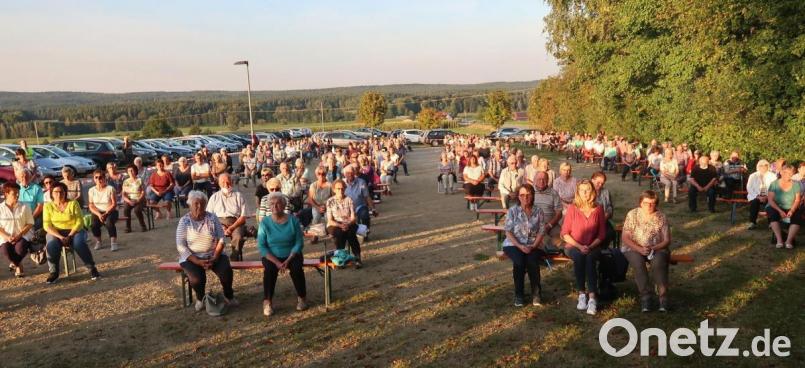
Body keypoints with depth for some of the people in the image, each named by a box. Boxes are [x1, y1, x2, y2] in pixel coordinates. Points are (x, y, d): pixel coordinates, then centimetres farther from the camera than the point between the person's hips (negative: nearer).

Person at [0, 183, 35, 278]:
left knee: (20, 248, -32)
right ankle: (19, 266, 2)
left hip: (23, 235, -1)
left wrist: (19, 235, -14)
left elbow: (30, 224, 0)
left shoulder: (24, 207, 2)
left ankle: (15, 263, 4)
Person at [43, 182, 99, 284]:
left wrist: (69, 236, -19)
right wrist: (60, 237, -20)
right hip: (56, 233, 1)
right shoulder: (48, 206, 4)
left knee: (79, 243, -34)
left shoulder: (73, 203, 1)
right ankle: (53, 272, -14)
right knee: (52, 245, -33)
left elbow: (79, 222, -5)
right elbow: (47, 225, -5)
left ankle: (91, 268, -19)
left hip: (74, 231, -1)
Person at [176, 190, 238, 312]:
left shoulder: (212, 218, 1)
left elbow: (221, 239, -2)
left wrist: (214, 258, -15)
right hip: (192, 257, -1)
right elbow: (181, 246, -9)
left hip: (214, 255, 1)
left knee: (226, 271, -25)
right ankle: (200, 298, 7)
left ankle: (228, 296, 6)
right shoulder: (184, 221, -3)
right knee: (197, 279, -28)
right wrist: (197, 262, -19)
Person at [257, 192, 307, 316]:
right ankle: (267, 301, -19)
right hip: (271, 256, 0)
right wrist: (276, 262, -19)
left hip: (291, 255, 0)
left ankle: (301, 297, -7)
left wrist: (288, 260, -19)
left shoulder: (293, 221, -5)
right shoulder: (265, 222, -5)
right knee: (269, 269, -31)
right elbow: (261, 246, -8)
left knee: (297, 268, -28)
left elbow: (298, 243, -6)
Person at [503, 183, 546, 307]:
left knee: (532, 262, -30)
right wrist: (520, 246, -16)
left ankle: (536, 293, -10)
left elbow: (540, 232, 2)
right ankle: (518, 294, -13)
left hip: (533, 246, 1)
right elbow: (508, 232, -4)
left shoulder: (538, 212, 5)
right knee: (519, 262, -31)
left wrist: (533, 246, -14)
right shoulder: (512, 211, 0)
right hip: (514, 245, -1)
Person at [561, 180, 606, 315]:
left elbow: (602, 234, 5)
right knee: (579, 257, -34)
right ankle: (582, 294, -26)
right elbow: (565, 233, -2)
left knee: (590, 258, -32)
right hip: (573, 246, -1)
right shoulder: (572, 208, -2)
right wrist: (579, 246, -12)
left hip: (592, 247, 1)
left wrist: (590, 247, -10)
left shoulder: (598, 209, 3)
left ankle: (592, 297, -34)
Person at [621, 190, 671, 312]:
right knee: (638, 262, -34)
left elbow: (667, 240, 1)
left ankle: (663, 297, -29)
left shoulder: (661, 217, 3)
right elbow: (625, 238, -4)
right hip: (634, 248, 0)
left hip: (657, 249, 1)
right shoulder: (632, 215, 0)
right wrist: (639, 249, -20)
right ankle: (645, 296, -29)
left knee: (658, 262, -33)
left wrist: (653, 248, -18)